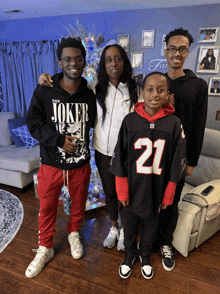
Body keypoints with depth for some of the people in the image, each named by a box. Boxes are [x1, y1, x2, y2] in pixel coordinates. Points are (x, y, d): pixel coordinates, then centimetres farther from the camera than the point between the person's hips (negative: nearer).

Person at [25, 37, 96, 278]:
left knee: (79, 203, 20)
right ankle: (45, 249, 40)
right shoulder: (44, 92, -8)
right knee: (47, 208, 15)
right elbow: (33, 124, -7)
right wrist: (58, 139, -18)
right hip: (51, 164, -1)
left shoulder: (89, 95, -1)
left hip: (80, 164, 2)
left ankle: (74, 234, 51)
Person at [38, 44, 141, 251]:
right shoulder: (96, 90, -3)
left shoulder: (135, 90, -7)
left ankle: (124, 229, 41)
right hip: (103, 151, 2)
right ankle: (113, 228, 45)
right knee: (109, 192, 18)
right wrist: (47, 78, -8)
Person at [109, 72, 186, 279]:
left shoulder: (174, 124, -10)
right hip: (132, 190, 0)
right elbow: (119, 160, -6)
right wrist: (122, 192, -4)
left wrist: (168, 196, -1)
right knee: (129, 226, 20)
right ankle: (129, 255, 49)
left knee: (150, 227, 22)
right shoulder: (130, 120, -11)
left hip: (156, 192, 1)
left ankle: (145, 256, 51)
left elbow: (176, 164, -4)